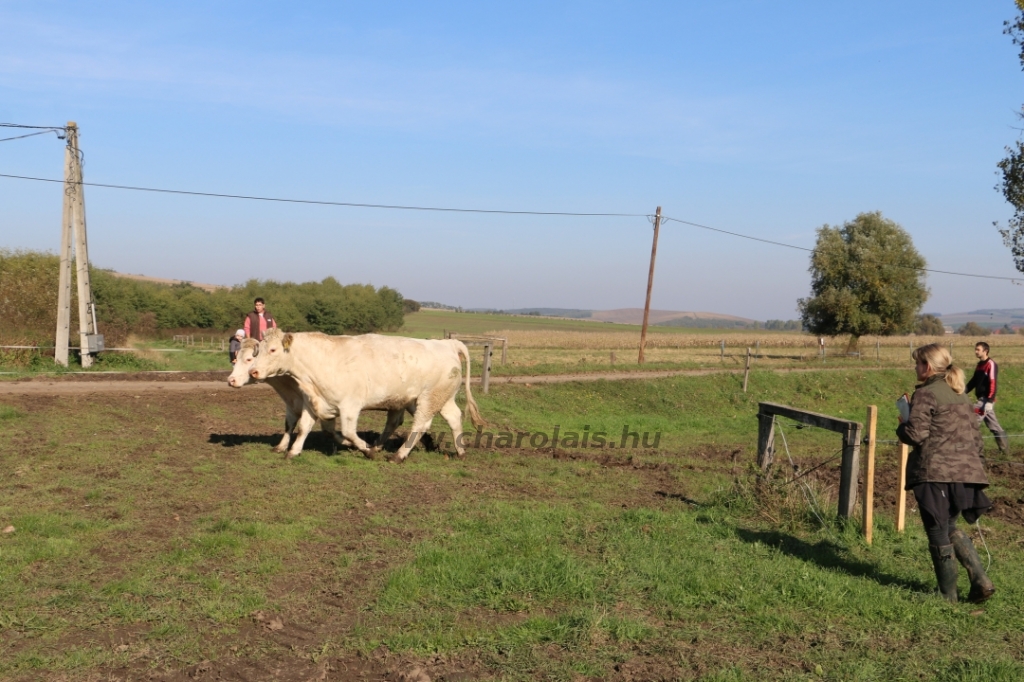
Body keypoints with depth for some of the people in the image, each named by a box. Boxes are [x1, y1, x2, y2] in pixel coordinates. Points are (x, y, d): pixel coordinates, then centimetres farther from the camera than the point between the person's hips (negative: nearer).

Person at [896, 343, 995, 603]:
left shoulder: (925, 394, -10)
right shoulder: (962, 395, 15)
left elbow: (915, 433, -18)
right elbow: (976, 436, 17)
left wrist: (901, 428, 3)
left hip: (935, 473, -8)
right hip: (966, 472, 8)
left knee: (938, 534, 5)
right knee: (950, 528, 23)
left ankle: (948, 595, 14)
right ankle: (981, 581, 12)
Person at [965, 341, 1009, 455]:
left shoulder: (991, 364, -14)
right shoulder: (980, 364, 14)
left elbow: (992, 384, -20)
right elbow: (974, 381, 20)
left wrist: (989, 401, -24)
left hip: (986, 400, -9)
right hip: (981, 399, 9)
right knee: (993, 425, 14)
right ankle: (1003, 449, 22)